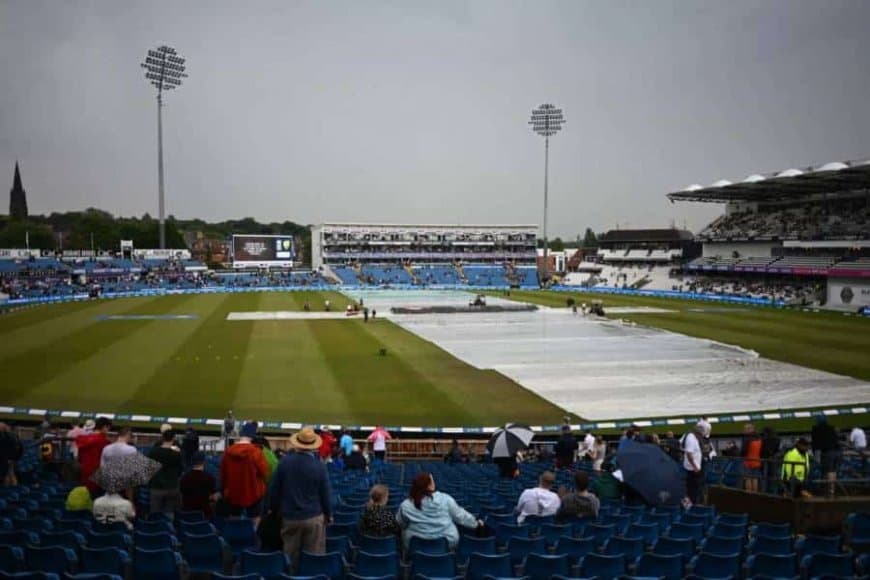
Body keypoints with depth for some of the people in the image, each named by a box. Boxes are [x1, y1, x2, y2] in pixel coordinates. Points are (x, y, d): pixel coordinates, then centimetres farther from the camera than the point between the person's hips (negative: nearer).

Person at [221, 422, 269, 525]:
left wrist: (225, 490, 19)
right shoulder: (255, 452, -19)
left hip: (233, 494, 4)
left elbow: (223, 474, 6)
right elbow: (265, 472, -13)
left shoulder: (228, 451, -4)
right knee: (255, 524, 8)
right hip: (253, 494, -4)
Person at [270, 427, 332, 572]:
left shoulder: (285, 461, -8)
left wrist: (273, 508, 16)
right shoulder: (319, 466, -12)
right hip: (314, 517, -2)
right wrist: (329, 514, 11)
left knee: (290, 557, 14)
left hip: (289, 517, 2)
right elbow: (326, 493, -5)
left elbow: (274, 489, 0)